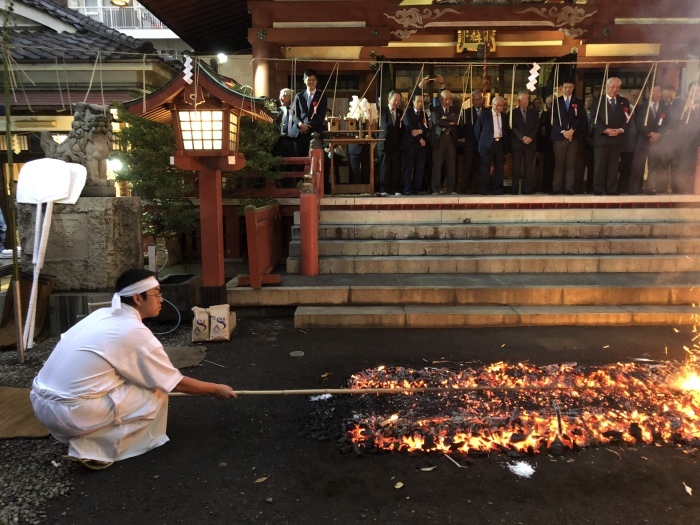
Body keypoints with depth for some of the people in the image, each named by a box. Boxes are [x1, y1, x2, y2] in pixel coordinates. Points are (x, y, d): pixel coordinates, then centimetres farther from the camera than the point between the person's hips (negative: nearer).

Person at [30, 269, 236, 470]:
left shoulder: (102, 314, 9)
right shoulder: (136, 333, -12)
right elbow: (175, 383, -4)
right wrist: (216, 389, 10)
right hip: (70, 412, -8)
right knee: (156, 396, 1)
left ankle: (78, 435, 15)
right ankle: (92, 447, -2)